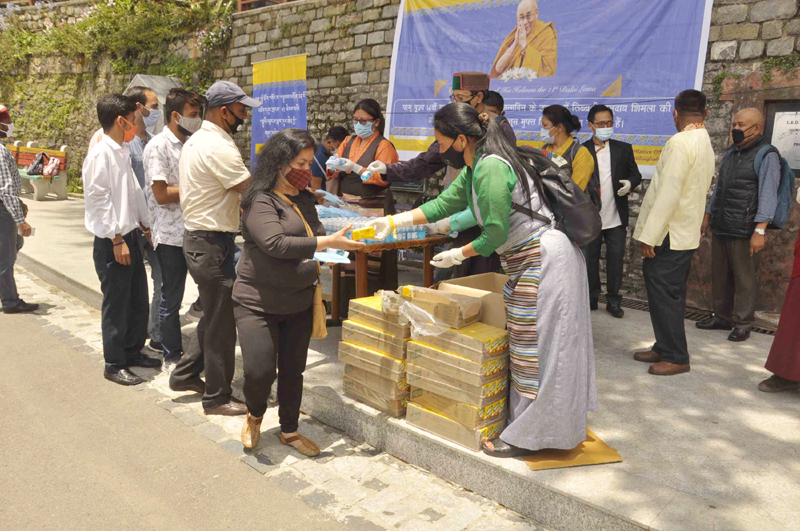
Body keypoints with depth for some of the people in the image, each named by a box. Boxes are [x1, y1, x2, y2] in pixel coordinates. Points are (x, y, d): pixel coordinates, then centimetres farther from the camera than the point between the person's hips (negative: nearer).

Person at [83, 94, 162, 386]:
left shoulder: (122, 152, 13)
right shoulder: (100, 154, -15)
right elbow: (98, 200, -18)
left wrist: (146, 225, 17)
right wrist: (117, 240, -18)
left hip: (130, 236, 9)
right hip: (112, 243, -9)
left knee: (138, 299, 16)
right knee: (116, 304, 1)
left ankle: (133, 351, 31)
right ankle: (114, 364, 14)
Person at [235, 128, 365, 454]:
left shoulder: (304, 199, 10)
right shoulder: (261, 201, -13)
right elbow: (276, 244, -26)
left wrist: (336, 247, 2)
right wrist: (328, 242, -25)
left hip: (299, 303, 7)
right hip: (258, 302, -6)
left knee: (293, 369, 13)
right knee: (259, 371, -12)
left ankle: (289, 430, 32)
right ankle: (255, 416, 22)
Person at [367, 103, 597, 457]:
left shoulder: (490, 167, -21)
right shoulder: (474, 168, 10)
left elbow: (496, 234, -21)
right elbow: (443, 204, 18)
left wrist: (458, 254, -6)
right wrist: (392, 221, 15)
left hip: (543, 258, -10)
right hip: (527, 260, 10)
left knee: (535, 347, -2)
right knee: (523, 342, 14)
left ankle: (527, 437, 11)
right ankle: (526, 424, 27)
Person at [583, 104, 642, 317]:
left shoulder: (624, 149, 6)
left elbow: (636, 174, 11)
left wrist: (630, 183, -12)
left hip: (616, 218, 2)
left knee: (616, 260, 6)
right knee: (590, 259, 9)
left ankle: (613, 300, 19)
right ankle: (591, 297, 24)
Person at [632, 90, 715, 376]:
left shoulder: (679, 143, -16)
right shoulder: (705, 144, 14)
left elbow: (668, 193, -22)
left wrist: (649, 236, -20)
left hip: (669, 235, -10)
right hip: (686, 233, 10)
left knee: (664, 295, -2)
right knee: (670, 295, 16)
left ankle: (676, 357, 7)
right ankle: (665, 348, 26)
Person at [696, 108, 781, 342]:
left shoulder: (767, 156, -9)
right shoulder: (731, 153, 15)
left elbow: (768, 195, -16)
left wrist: (760, 231, -23)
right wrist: (707, 216, 21)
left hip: (744, 232, -7)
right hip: (720, 228, 8)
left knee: (744, 279, 0)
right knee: (720, 276, 13)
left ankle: (743, 324, 10)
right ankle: (722, 317, 25)